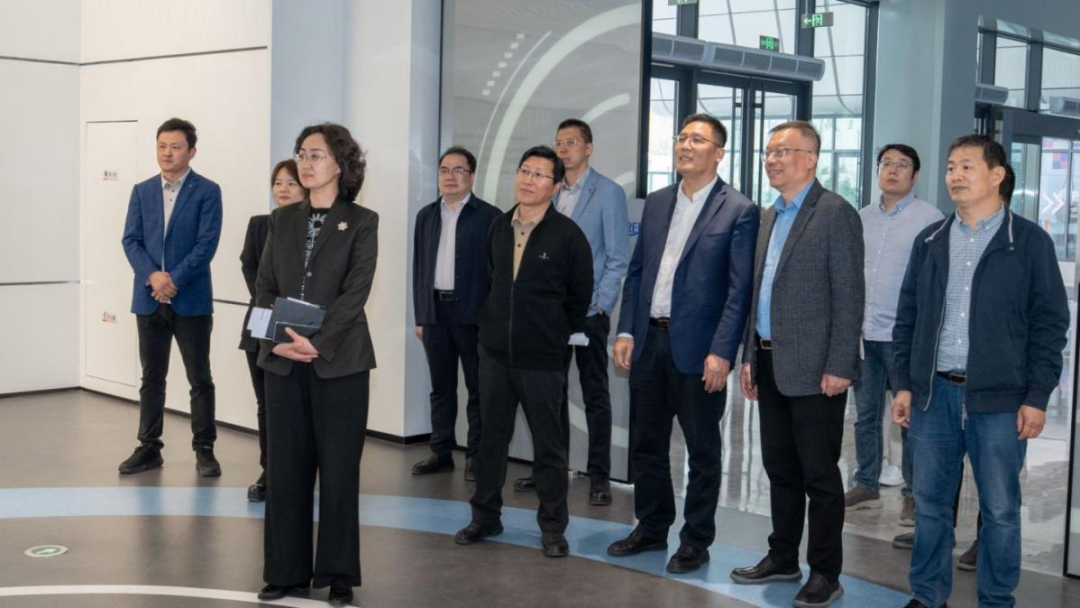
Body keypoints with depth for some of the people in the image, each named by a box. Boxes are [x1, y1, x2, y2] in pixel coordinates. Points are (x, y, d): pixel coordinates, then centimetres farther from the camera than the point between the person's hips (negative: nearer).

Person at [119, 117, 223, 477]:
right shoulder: (142, 191, 10)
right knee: (152, 378, 10)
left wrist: (174, 280, -17)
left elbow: (207, 244, -10)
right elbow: (130, 240, 3)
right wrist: (153, 275, -14)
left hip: (191, 300, -4)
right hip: (149, 299, 4)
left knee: (200, 379, 2)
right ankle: (149, 448, 18)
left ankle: (204, 450, 10)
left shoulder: (207, 191, -2)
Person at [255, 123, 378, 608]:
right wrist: (278, 340, -9)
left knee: (338, 468, 2)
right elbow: (264, 287, 7)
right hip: (284, 361, 4)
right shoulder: (282, 220, 11)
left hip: (338, 361, -4)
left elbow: (355, 293, -10)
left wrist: (316, 342, -19)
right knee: (285, 467, 7)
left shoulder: (361, 222, -1)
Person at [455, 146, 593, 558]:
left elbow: (580, 295, -1)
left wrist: (556, 333, 5)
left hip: (542, 358, -4)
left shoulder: (568, 234, -9)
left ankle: (553, 527, 15)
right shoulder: (499, 226, 6)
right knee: (491, 437, 12)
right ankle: (485, 516, 25)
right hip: (495, 352, 5)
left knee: (548, 444, 4)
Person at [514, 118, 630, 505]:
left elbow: (618, 257, -7)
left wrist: (600, 304, -12)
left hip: (588, 310, -5)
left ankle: (599, 476, 10)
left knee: (595, 395, 3)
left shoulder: (608, 193, -4)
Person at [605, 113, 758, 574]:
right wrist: (626, 331, 5)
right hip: (649, 341, 6)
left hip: (697, 348, -5)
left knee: (702, 450, 7)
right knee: (646, 444, 15)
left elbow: (739, 289, -11)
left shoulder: (738, 211, -6)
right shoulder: (656, 203, 11)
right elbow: (637, 272, 13)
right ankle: (651, 529, 30)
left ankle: (696, 542, 19)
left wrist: (721, 351, -16)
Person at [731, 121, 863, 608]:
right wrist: (750, 356, 15)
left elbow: (849, 296, -13)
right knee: (779, 468, 15)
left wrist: (839, 366, -17)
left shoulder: (835, 212, -9)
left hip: (813, 367, -7)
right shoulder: (770, 217, 15)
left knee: (819, 474, 1)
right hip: (770, 364, 7)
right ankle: (783, 558, 28)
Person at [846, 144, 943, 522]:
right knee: (865, 415, 12)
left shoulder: (930, 219, -5)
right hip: (863, 333, 5)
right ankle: (866, 485, 23)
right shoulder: (863, 218, 11)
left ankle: (914, 494, 12)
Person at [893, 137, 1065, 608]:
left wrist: (1037, 397, -7)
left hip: (999, 399, -3)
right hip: (934, 393, 4)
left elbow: (1050, 323, -2)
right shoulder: (930, 241, 10)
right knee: (930, 503, 9)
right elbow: (908, 317, 13)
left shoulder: (1029, 242, -1)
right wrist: (905, 384, 7)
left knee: (1000, 508, 5)